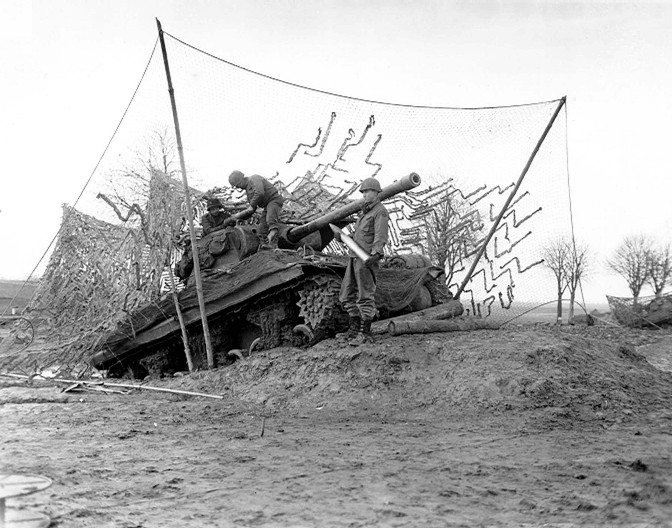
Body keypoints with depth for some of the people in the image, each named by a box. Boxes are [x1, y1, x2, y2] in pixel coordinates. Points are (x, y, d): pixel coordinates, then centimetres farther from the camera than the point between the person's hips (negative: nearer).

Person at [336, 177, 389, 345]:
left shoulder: (380, 212, -6)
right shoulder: (364, 212, 23)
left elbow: (380, 237, -20)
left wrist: (376, 254, -33)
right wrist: (343, 237, 18)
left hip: (366, 259, -9)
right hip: (354, 257, 9)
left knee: (365, 297, -7)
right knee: (348, 296, 10)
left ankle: (365, 334, -3)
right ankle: (354, 329, 19)